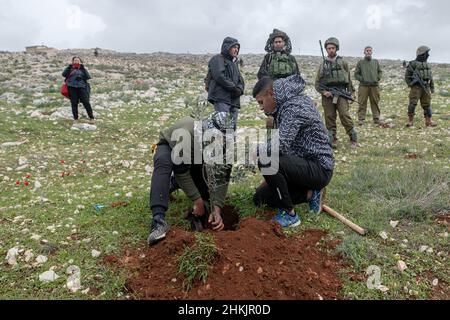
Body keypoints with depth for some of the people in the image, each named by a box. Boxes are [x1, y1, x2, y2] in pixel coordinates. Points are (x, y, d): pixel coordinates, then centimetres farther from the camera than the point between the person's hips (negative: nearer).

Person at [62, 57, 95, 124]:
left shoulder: (82, 69, 18)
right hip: (72, 87, 1)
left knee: (86, 102, -9)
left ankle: (91, 118, -2)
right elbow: (64, 74, 3)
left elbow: (88, 77, 3)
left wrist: (83, 68, -3)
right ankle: (75, 118, 9)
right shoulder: (70, 69, 19)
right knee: (74, 103, -2)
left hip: (81, 87, -1)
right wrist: (69, 67, -3)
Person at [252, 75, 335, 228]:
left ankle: (289, 215, -15)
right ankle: (310, 193, 10)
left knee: (266, 162, -31)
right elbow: (284, 146, 14)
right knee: (260, 197, 9)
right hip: (305, 165, 10)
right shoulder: (284, 106, 10)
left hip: (319, 168, -10)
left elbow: (280, 146, -34)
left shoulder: (293, 107, -20)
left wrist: (259, 150, -14)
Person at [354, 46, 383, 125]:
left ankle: (376, 118, 11)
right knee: (362, 103, -5)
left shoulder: (376, 62, 15)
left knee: (375, 103, 5)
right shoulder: (360, 62, 7)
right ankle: (361, 119, -1)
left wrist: (377, 78, 3)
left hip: (375, 85, 3)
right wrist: (362, 79, -7)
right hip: (363, 86, -2)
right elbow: (356, 74, 6)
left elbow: (380, 72, 20)